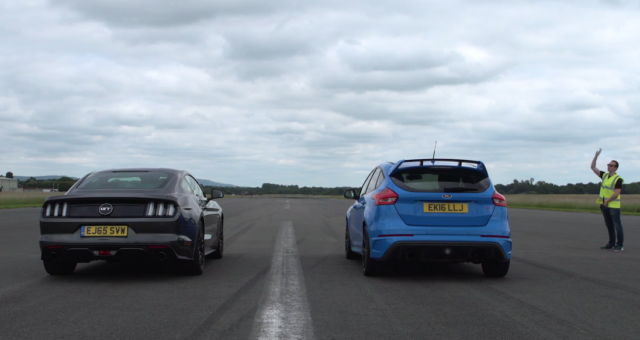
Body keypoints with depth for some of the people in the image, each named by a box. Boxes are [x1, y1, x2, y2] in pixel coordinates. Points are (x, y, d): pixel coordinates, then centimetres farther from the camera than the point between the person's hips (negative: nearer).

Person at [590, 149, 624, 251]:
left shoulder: (618, 179, -11)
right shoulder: (604, 175, 10)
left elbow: (617, 193, -16)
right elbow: (593, 167, 10)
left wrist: (607, 201, -13)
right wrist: (596, 156, 1)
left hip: (613, 205, -7)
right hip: (604, 205, 7)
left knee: (617, 225, -4)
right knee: (609, 225, 12)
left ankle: (619, 245, -2)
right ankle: (611, 244, 18)